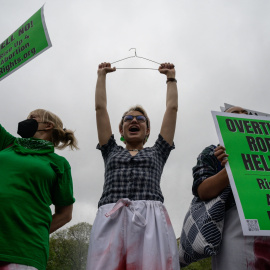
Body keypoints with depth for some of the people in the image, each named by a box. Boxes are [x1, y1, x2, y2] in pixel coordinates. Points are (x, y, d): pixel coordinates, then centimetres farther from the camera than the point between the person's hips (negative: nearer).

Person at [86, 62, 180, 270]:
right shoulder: (111, 152, 27)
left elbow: (172, 108, 27)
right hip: (110, 219, 1)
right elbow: (100, 107, 28)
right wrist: (101, 75, 37)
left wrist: (171, 77, 36)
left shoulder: (157, 152, 26)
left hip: (151, 218, 0)